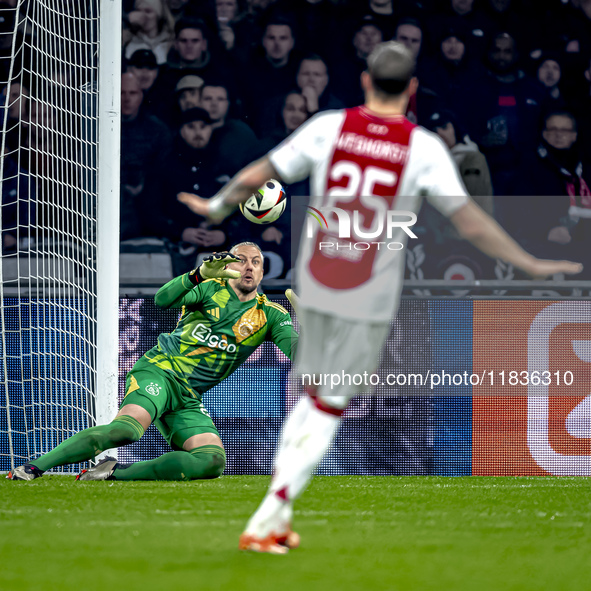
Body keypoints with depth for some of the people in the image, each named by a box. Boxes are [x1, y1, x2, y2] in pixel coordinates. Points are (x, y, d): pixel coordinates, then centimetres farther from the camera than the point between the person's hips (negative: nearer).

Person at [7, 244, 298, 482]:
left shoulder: (270, 315, 12)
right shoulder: (211, 289, 4)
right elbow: (162, 299, -12)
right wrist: (199, 274, -29)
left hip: (188, 398, 4)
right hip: (160, 371, -4)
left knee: (213, 461, -22)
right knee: (127, 429, -33)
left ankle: (115, 472, -19)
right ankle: (34, 466, -28)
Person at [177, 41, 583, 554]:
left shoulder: (328, 128, -3)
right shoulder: (424, 149, -9)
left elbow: (258, 175, 1)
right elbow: (469, 221, -12)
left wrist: (217, 207, 19)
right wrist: (530, 265, -5)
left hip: (314, 286, 3)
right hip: (370, 300, -3)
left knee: (311, 394, 20)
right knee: (329, 407, 7)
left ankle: (277, 514, 18)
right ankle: (268, 519, -3)